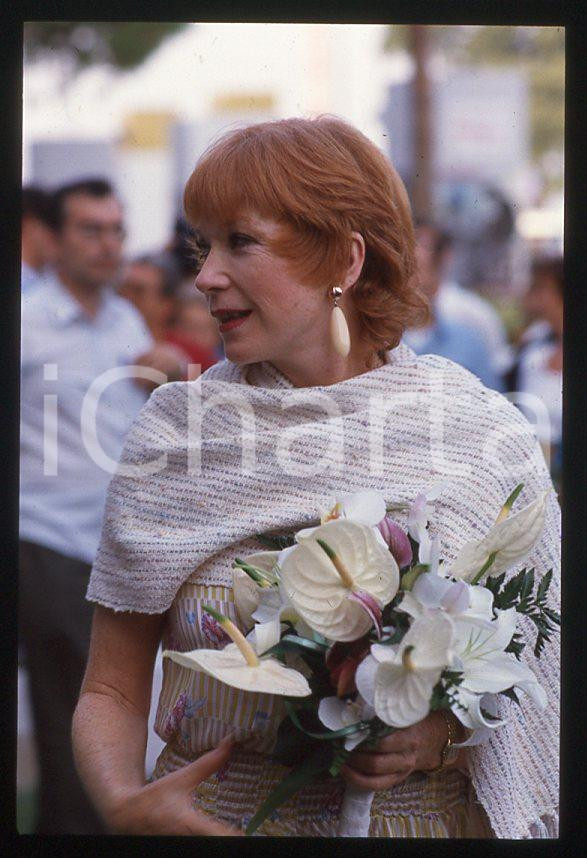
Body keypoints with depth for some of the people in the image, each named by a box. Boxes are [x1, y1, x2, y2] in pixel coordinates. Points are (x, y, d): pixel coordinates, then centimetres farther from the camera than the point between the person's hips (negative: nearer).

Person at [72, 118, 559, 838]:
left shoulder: (486, 436, -7)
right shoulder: (175, 428, -4)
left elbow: (544, 688, -1)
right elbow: (111, 693, -1)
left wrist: (448, 738, -19)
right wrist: (124, 803, -20)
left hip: (420, 820, -1)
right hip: (211, 819, 1)